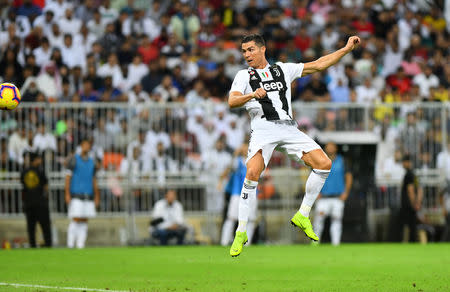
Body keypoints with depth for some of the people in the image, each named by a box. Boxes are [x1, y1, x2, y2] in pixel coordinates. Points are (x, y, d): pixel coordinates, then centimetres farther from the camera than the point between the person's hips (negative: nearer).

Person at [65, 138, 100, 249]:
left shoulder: (91, 162, 14)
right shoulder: (74, 159, 0)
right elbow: (68, 177, -3)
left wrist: (96, 197, 14)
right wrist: (67, 194, -11)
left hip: (88, 196, 5)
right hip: (76, 196, -5)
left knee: (84, 222, 2)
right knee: (75, 220, -11)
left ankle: (80, 246, 4)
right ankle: (70, 245, -6)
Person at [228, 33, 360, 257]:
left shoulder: (283, 70, 19)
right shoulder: (244, 76, 11)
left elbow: (318, 64, 21)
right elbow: (232, 101, -6)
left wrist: (346, 49, 17)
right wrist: (252, 95, -25)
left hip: (288, 128, 3)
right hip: (263, 129, -3)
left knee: (324, 164, -12)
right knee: (252, 173, -26)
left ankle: (302, 216, 2)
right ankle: (241, 233, -17)